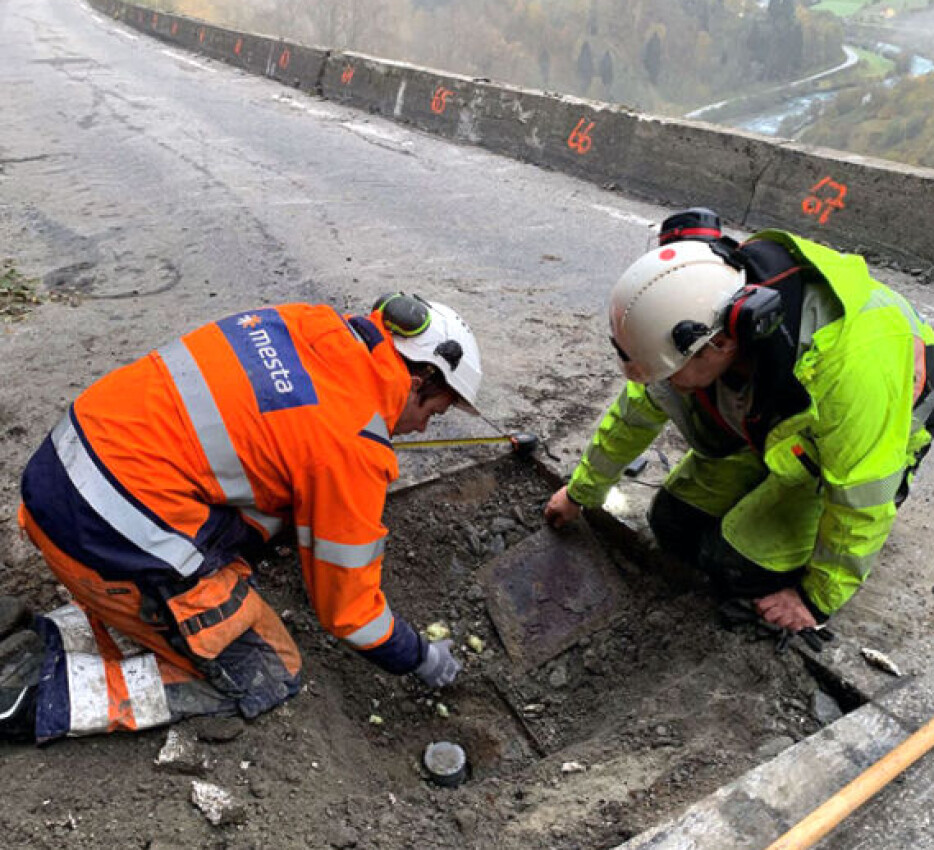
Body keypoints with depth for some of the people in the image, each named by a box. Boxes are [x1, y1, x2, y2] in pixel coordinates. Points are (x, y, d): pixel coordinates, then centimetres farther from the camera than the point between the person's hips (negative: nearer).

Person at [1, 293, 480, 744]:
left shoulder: (306, 323, 5)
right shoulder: (354, 443, -16)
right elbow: (345, 604, -6)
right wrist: (421, 658, 12)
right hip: (116, 535, -8)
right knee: (266, 678, 7)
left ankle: (48, 642, 14)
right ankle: (45, 690, 1)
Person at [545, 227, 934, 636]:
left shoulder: (852, 362, -43)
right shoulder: (699, 310, -24)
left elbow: (861, 500, -29)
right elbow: (637, 408, -6)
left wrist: (818, 598, -15)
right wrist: (581, 491, 6)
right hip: (770, 422, 5)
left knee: (736, 561, -20)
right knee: (673, 525, -1)